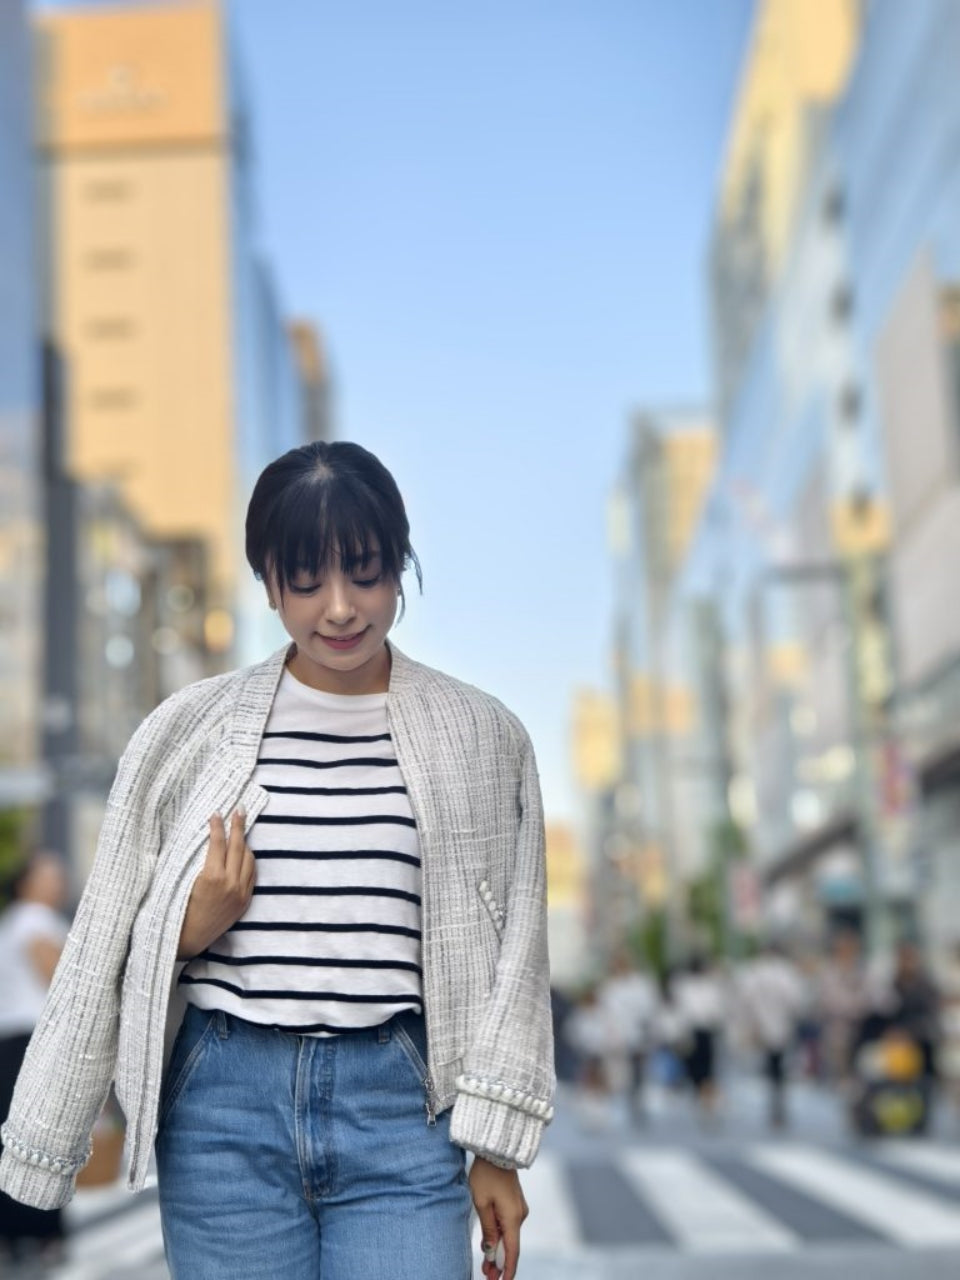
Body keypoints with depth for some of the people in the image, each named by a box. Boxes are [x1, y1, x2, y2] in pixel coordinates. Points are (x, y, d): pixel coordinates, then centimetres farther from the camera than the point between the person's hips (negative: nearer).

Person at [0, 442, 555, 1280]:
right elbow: (106, 946, 10)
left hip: (399, 1110, 0)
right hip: (227, 1104, 1)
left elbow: (514, 955, 6)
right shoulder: (189, 731, 3)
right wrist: (190, 929, -11)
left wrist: (498, 1147, 4)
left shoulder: (483, 738, 3)